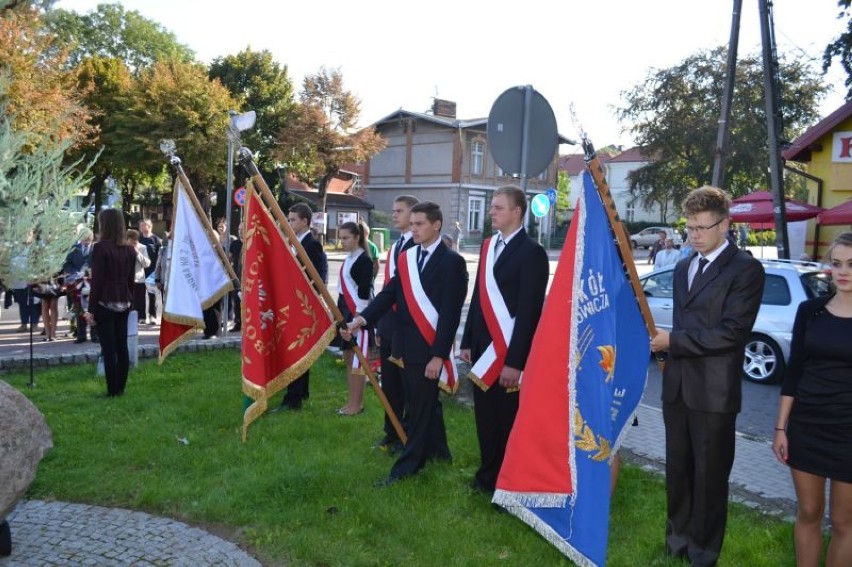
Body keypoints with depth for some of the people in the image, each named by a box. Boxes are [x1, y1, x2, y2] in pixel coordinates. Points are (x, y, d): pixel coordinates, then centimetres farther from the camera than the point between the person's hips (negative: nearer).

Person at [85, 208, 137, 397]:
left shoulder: (101, 247, -12)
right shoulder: (129, 249, 6)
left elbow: (96, 280, -12)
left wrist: (91, 309, -8)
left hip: (105, 303, -6)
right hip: (124, 303, 6)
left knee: (108, 348, -1)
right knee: (122, 346, 9)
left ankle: (112, 390, 2)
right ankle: (120, 387, 15)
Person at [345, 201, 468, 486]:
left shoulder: (452, 261, -10)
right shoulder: (407, 258, 10)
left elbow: (450, 313, -14)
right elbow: (389, 294, 3)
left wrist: (439, 355, -17)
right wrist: (362, 319, -13)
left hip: (429, 347, -7)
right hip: (406, 345, 7)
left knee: (420, 407, 2)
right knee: (424, 402, 18)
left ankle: (408, 465, 11)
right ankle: (437, 450, 34)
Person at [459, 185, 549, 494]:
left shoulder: (531, 252, -13)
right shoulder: (488, 246, 11)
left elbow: (529, 310, -17)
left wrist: (515, 361, -19)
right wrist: (468, 342, 13)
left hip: (509, 354, -7)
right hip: (483, 349, 7)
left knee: (509, 421, 6)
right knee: (485, 418, 16)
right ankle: (487, 475, 32)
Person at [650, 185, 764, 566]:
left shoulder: (745, 269, -10)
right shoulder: (683, 268, 13)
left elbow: (732, 332, -19)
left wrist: (673, 340, -16)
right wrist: (666, 348, 10)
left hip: (713, 391, -6)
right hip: (677, 387, 7)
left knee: (709, 475, 8)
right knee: (677, 470, 17)